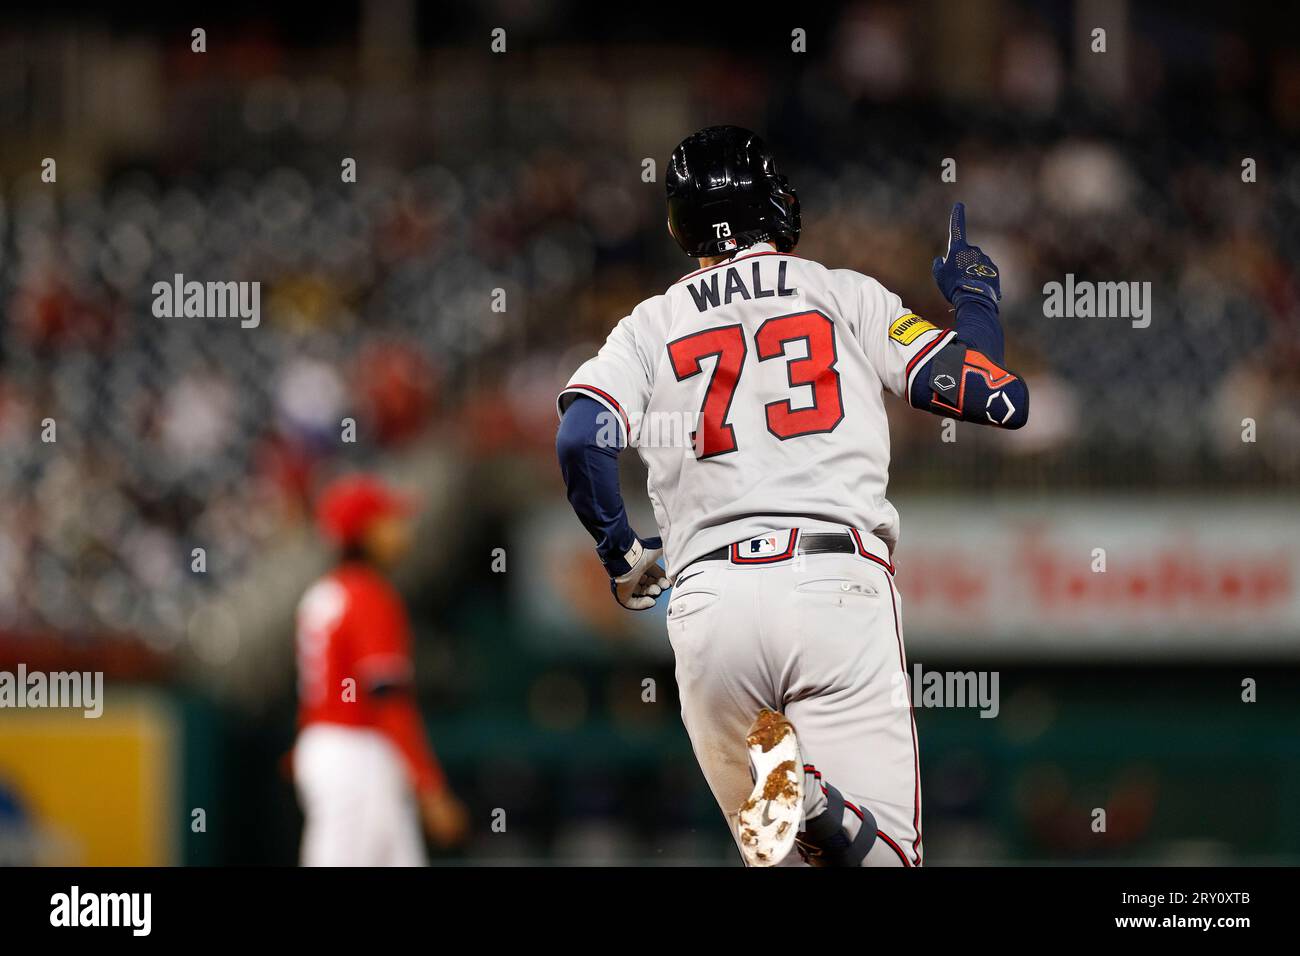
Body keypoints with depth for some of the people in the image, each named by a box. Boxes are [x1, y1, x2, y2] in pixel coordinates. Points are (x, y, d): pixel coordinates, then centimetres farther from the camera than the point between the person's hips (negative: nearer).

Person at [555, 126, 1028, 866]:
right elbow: (1003, 401, 9)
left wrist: (622, 554, 16)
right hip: (837, 581, -2)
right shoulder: (847, 297, 13)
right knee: (885, 854, -4)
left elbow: (580, 440, -1)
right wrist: (975, 295, 28)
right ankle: (815, 801, -37)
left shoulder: (649, 326, 17)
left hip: (708, 595, 2)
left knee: (783, 857, 11)